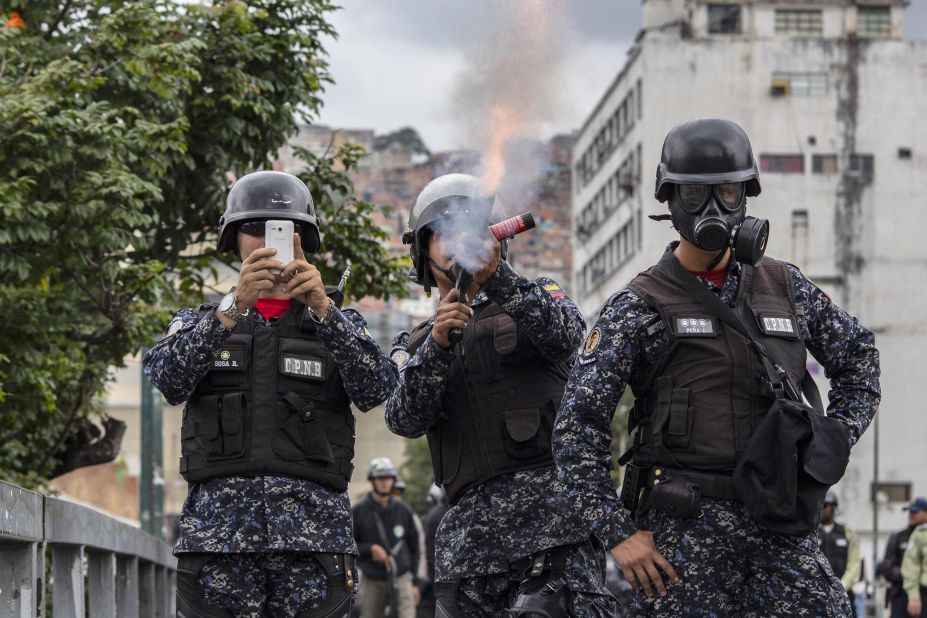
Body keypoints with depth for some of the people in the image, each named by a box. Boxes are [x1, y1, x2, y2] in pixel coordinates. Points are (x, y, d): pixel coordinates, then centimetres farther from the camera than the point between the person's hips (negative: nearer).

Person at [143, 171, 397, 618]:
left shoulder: (338, 325, 18)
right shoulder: (198, 323, 19)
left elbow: (376, 389, -2)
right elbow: (167, 379, -4)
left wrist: (322, 308, -14)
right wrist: (235, 306, -16)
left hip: (314, 529, 0)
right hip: (218, 527, 0)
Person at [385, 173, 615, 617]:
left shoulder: (536, 298, 15)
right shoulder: (415, 345, 21)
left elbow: (565, 334, -9)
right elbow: (405, 420, 3)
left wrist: (497, 278, -21)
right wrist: (437, 345, -12)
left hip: (549, 497, -4)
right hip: (469, 518, 4)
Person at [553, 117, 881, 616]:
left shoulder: (786, 289, 13)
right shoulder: (638, 308, 2)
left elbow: (857, 356, 28)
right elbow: (577, 427, -2)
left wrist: (835, 440, 12)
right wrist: (618, 533, -9)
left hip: (780, 524, 3)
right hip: (686, 528, -3)